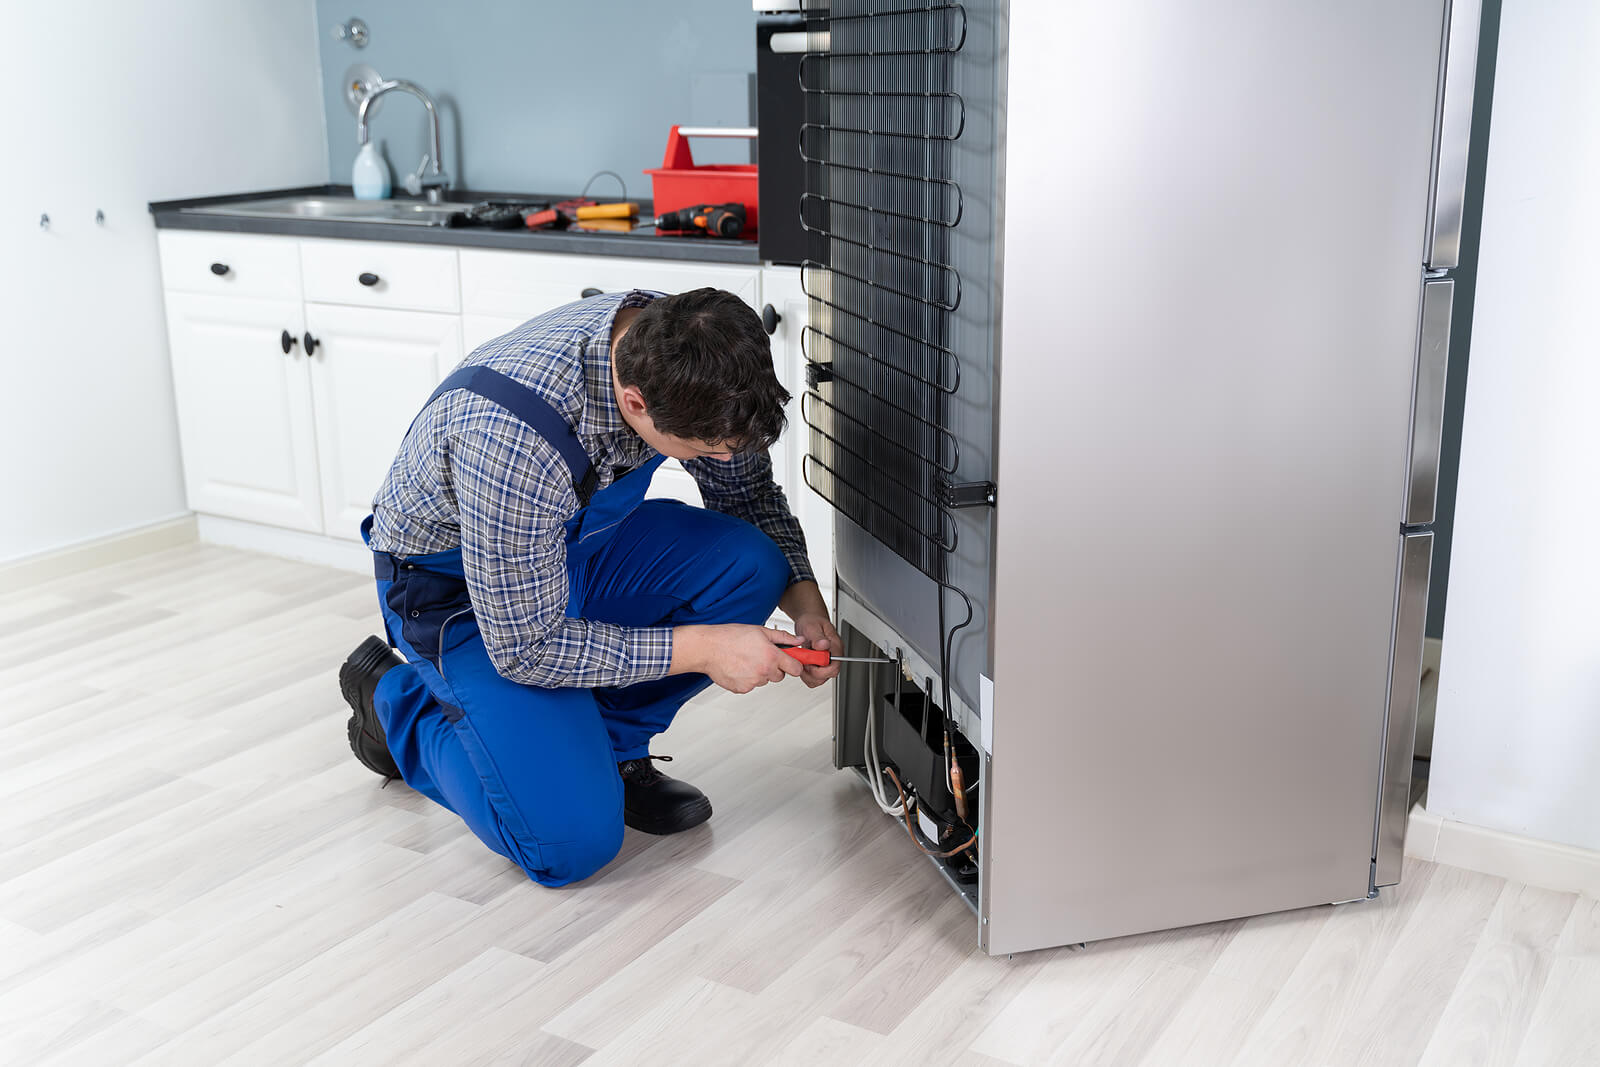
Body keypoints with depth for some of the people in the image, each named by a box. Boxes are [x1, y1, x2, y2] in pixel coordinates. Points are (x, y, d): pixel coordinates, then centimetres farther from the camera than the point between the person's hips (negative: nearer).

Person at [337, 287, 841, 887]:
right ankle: (394, 698, 6)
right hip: (457, 588, -6)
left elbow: (747, 490, 1)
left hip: (574, 541, 7)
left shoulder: (678, 351, -20)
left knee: (749, 564, -19)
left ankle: (609, 746, 2)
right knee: (572, 841, -19)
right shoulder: (512, 439, -41)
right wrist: (699, 647, -27)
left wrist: (803, 598, -14)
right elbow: (526, 647, -29)